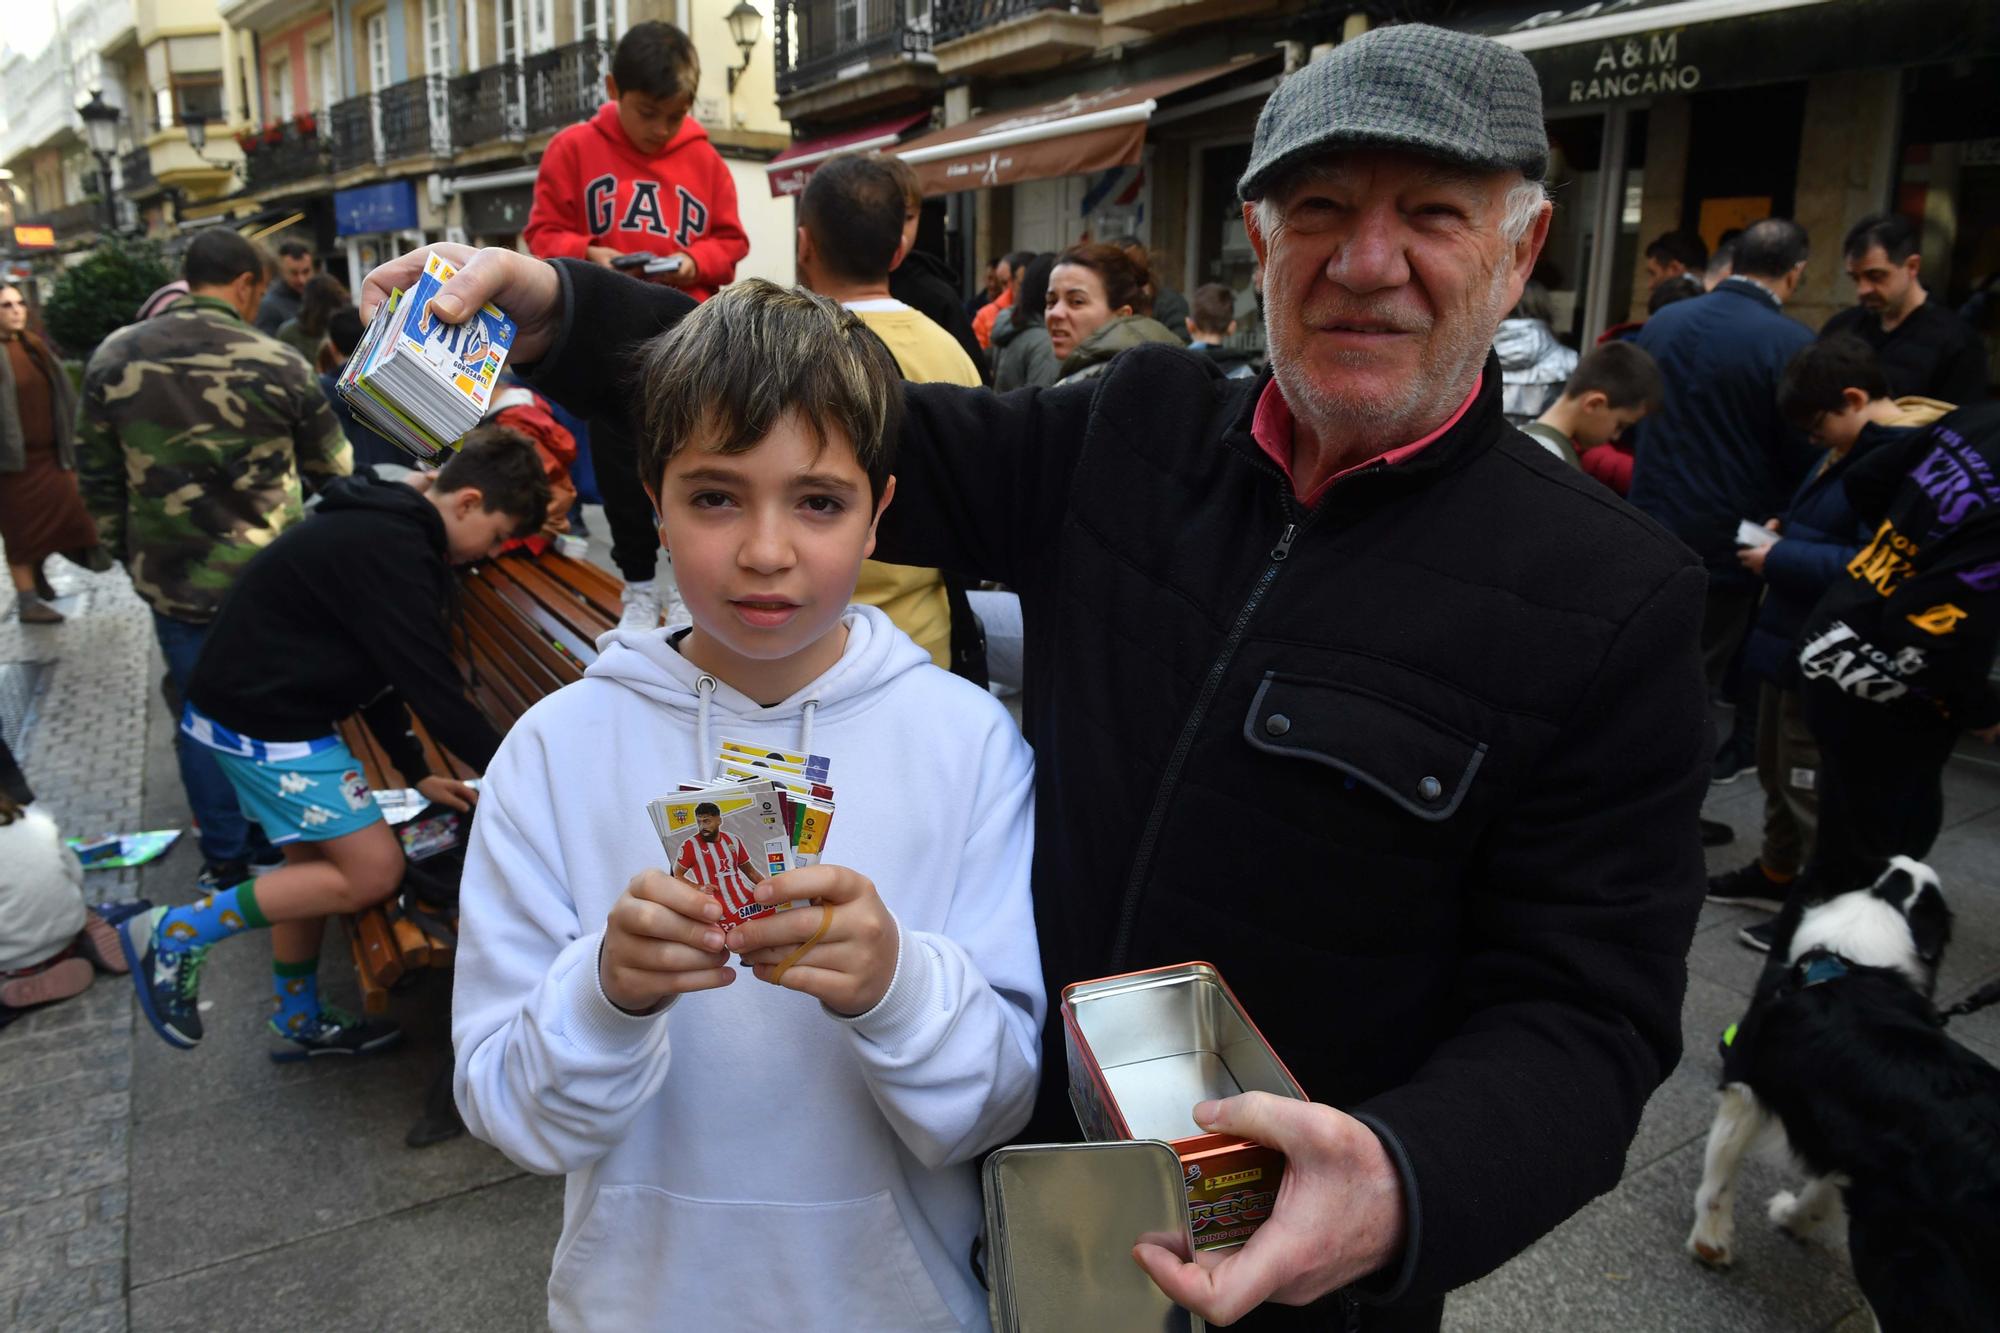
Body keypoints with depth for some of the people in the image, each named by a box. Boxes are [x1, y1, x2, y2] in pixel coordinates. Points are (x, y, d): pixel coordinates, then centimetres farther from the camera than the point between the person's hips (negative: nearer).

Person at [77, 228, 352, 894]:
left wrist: (127, 551, 17)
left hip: (173, 581, 2)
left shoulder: (113, 357, -2)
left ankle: (225, 860, 23)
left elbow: (96, 474, 5)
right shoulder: (278, 363, -11)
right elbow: (334, 465, 1)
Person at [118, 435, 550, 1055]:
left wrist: (416, 772, 15)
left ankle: (298, 1022, 34)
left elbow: (379, 665, 15)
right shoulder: (390, 553, -24)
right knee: (373, 870, -7)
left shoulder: (385, 526, 9)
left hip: (246, 704, 10)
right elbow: (430, 685, -25)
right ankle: (175, 933, 1)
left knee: (314, 863, 19)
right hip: (265, 724, -10)